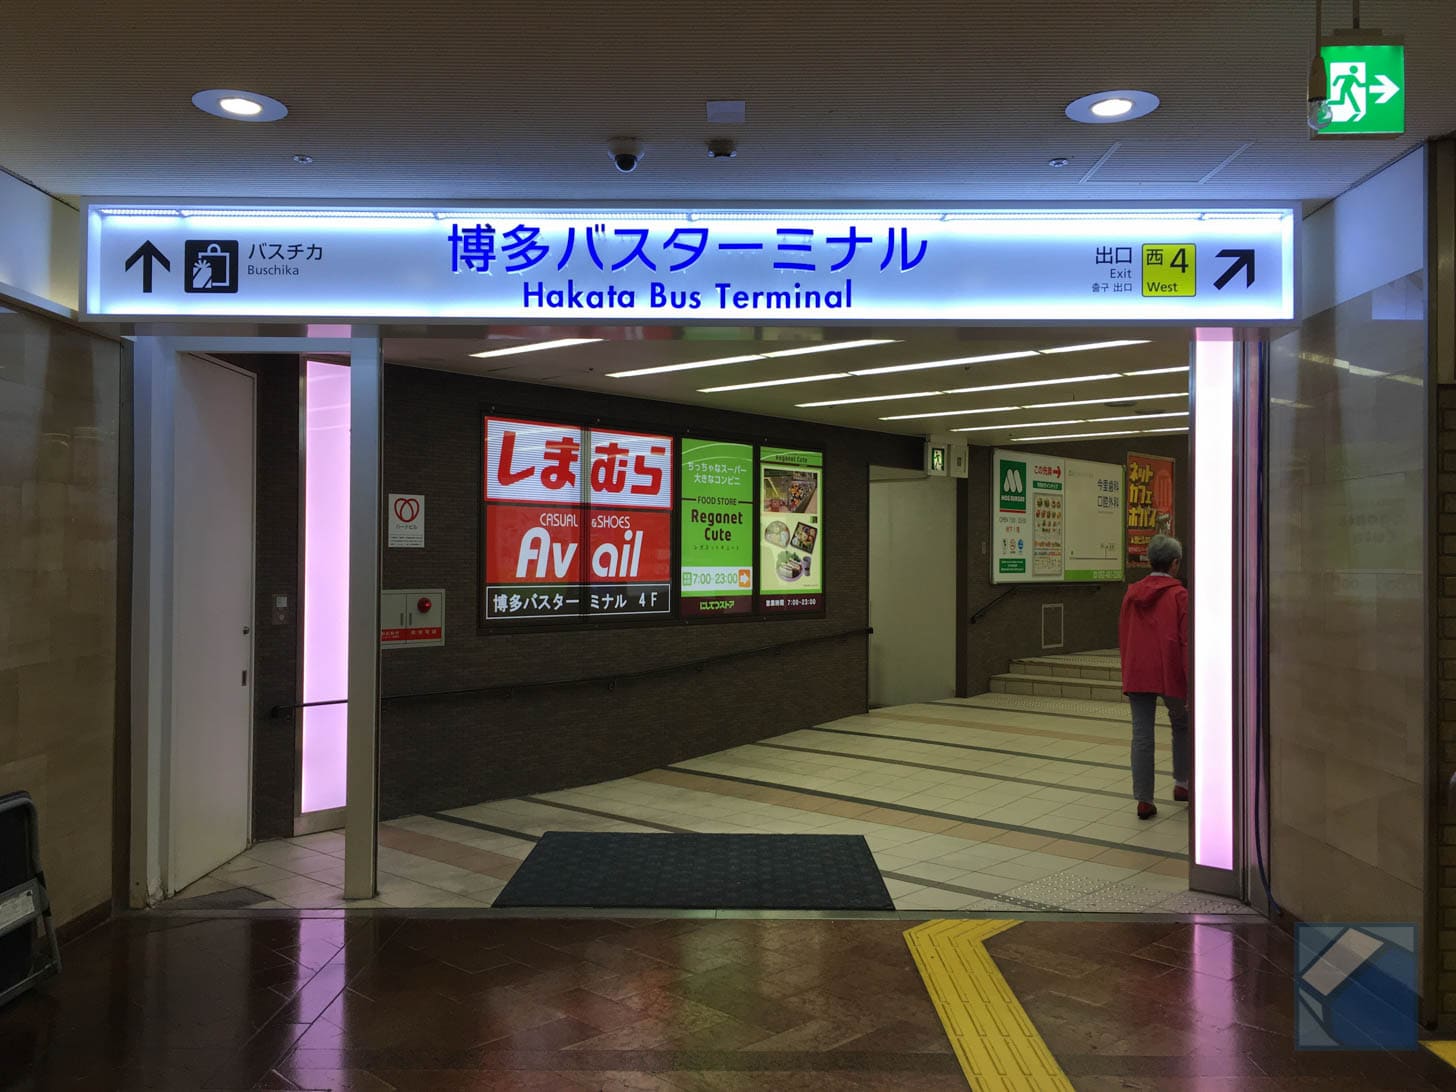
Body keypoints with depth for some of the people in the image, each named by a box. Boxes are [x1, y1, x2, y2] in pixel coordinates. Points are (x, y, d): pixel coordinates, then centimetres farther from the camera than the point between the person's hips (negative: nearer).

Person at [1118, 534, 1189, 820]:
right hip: (1170, 676, -3)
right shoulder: (1179, 595, -7)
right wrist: (1192, 685, -7)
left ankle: (1144, 800, 3)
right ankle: (1181, 783, 28)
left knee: (1141, 735, 2)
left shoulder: (1132, 594, 7)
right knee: (1182, 726, 22)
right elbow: (1187, 641, -10)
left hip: (1136, 676, 3)